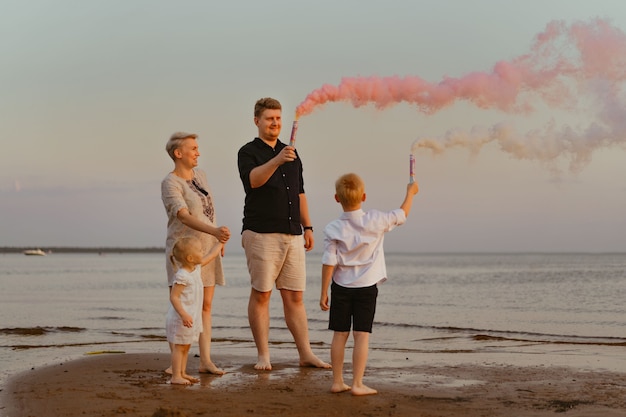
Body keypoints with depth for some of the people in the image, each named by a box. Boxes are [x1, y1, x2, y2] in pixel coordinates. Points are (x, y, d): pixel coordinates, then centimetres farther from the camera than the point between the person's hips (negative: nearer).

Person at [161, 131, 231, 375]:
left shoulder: (200, 175, 10)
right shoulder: (170, 183, -14)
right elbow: (184, 216, -27)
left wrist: (218, 239, 17)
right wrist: (214, 231, -40)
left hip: (207, 250, 7)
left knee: (206, 306, 5)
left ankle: (205, 361, 6)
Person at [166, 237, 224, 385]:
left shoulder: (196, 268, 6)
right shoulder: (182, 276, -22)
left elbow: (210, 256, 23)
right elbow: (173, 296, -25)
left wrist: (220, 243, 32)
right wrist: (183, 315, -32)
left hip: (192, 317, 9)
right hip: (181, 318, -9)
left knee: (186, 347, 15)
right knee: (179, 347, -4)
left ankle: (182, 373, 22)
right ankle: (175, 376, -1)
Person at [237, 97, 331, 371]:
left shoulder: (291, 153, 20)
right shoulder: (248, 152, 1)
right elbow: (252, 179, -20)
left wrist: (307, 227, 17)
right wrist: (276, 161, -35)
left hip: (292, 235, 5)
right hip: (261, 233, -5)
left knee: (294, 297, 5)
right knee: (261, 294, -3)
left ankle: (306, 354, 5)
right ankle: (263, 356, 1)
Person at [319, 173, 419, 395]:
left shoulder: (333, 229, -7)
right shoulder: (375, 221, -8)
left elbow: (329, 262, -8)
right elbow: (401, 215, 7)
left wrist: (324, 292, -2)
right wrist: (410, 192, 25)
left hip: (340, 287, 2)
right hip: (367, 287, -2)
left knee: (340, 334, 8)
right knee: (361, 335, -2)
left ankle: (337, 381, 14)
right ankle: (357, 384, -4)